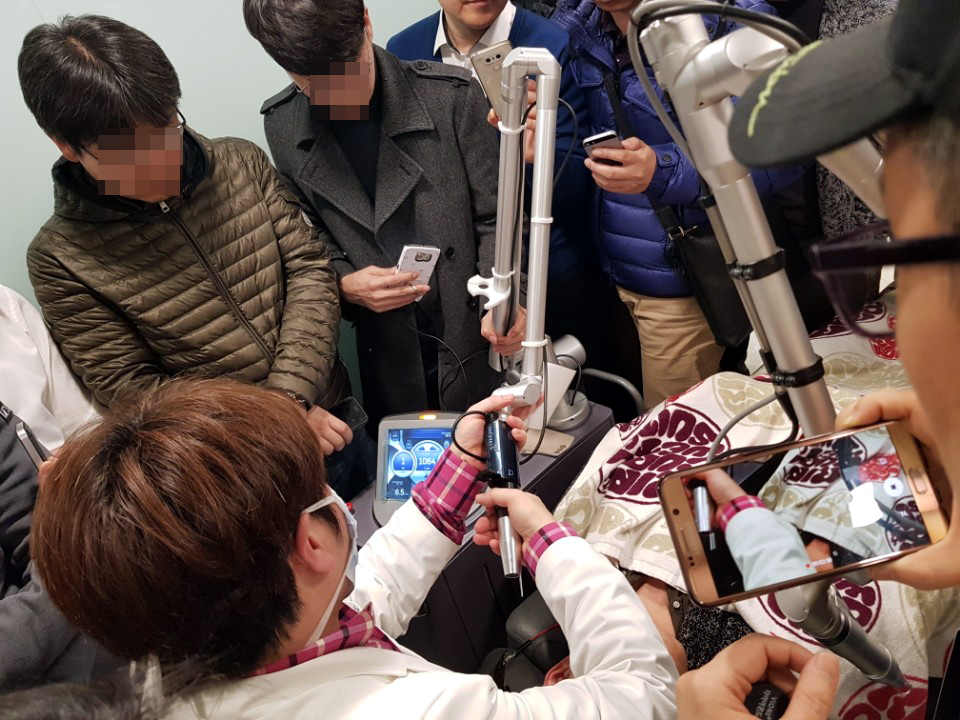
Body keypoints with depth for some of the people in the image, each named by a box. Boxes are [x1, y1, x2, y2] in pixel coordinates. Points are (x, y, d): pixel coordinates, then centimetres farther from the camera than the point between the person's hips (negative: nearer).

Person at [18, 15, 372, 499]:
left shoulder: (242, 163, -4)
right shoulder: (61, 257, -13)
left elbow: (309, 267, -7)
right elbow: (128, 389, -13)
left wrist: (290, 394, -20)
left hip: (329, 421, 4)